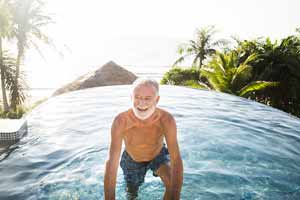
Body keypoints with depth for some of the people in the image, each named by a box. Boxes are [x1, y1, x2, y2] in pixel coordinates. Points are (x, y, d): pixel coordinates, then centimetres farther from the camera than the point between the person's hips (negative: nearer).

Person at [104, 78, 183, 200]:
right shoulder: (120, 121, -35)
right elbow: (111, 163, -35)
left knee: (173, 182, -26)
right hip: (132, 159, 1)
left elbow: (176, 160, -38)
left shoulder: (166, 120, -36)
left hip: (158, 155, 0)